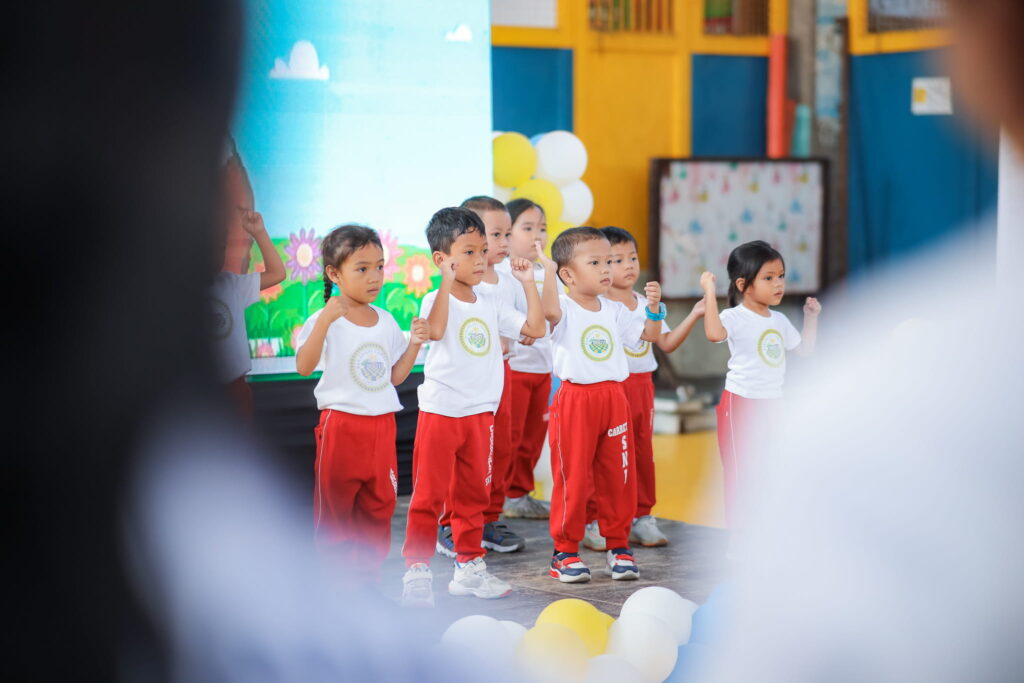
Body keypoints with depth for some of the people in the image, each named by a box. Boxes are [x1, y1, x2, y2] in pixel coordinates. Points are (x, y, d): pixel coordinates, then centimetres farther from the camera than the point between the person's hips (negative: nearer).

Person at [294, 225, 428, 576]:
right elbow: (304, 366, -26)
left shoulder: (386, 321, 8)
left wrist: (414, 343, 1)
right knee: (334, 508, 2)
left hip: (382, 425, 6)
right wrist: (325, 320, -34)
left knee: (379, 505, 11)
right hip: (341, 425, -6)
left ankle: (366, 574, 22)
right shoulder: (326, 319, -11)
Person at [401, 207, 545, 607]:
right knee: (428, 497, -3)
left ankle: (468, 568, 24)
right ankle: (417, 573, 1)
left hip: (480, 413, 6)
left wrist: (528, 284, 4)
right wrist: (447, 283, -35)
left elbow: (534, 328, 9)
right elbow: (435, 330, -32)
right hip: (440, 411, -6)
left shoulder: (490, 305, 9)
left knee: (473, 495, 14)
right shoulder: (437, 301, -10)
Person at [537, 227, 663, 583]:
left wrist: (654, 307, 0)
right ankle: (565, 550, 9)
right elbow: (550, 311, -32)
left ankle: (618, 545, 19)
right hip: (574, 398, -5)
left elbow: (649, 335, 15)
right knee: (572, 476, -1)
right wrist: (548, 271, -30)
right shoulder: (565, 309, -8)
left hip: (613, 397, 5)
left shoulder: (614, 311, 11)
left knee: (618, 474, 8)